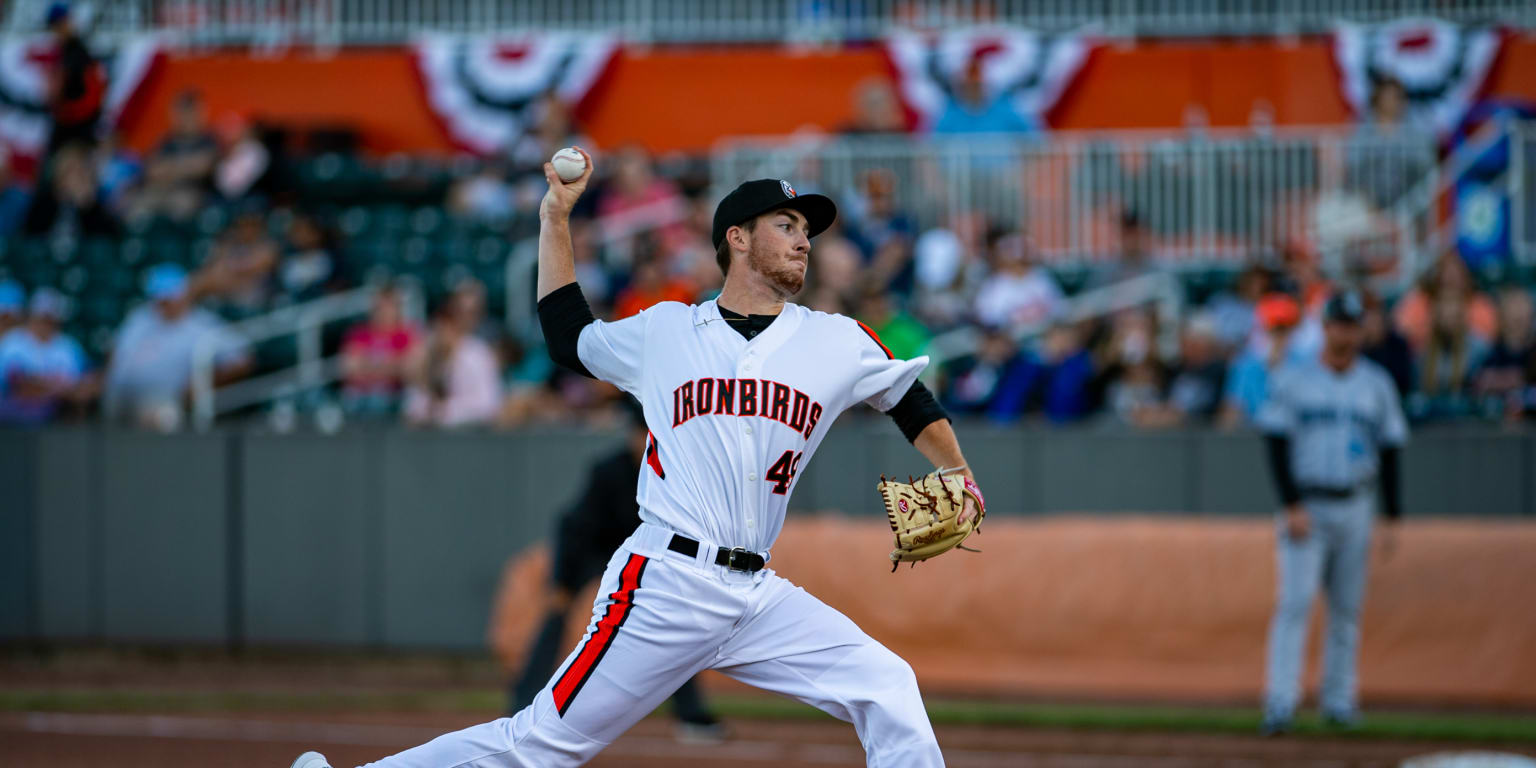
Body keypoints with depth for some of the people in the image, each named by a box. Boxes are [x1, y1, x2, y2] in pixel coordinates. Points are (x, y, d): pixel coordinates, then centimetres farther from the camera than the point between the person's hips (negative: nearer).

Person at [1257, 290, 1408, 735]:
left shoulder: (1376, 385, 7)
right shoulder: (1293, 381, -1)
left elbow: (1390, 452, 9)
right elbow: (1277, 445, -5)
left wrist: (1392, 518, 4)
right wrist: (1292, 507, -16)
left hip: (1355, 510, 3)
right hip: (1305, 509, -3)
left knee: (1347, 610, 6)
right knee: (1294, 602, -13)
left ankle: (1338, 700, 15)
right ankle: (1280, 703, -19)